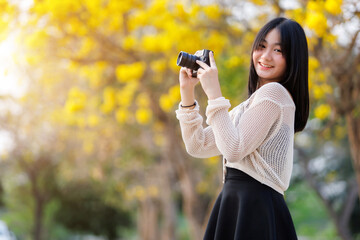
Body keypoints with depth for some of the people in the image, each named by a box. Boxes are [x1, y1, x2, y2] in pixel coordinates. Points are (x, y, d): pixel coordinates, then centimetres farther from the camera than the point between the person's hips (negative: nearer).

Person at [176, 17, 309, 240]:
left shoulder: (274, 92, -9)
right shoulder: (250, 104, 20)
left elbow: (234, 150, -18)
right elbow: (199, 146, 15)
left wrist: (214, 93, -13)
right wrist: (187, 92, 9)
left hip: (256, 210, -9)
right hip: (236, 205, 9)